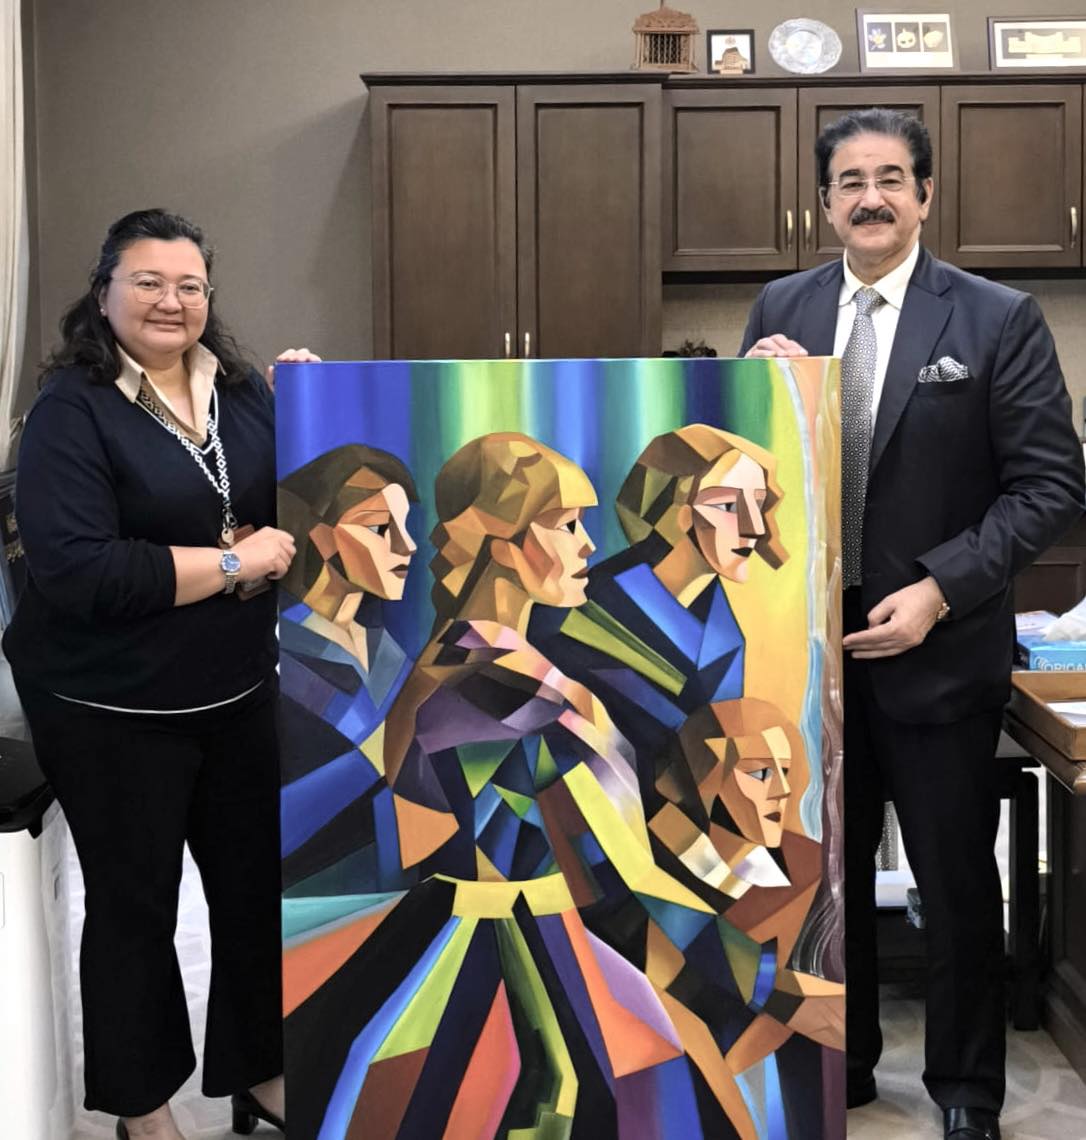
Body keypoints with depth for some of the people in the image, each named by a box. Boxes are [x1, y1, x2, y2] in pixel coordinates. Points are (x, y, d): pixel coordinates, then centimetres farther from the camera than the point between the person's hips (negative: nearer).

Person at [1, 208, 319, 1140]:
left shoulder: (242, 390, 3)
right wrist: (230, 563, -21)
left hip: (240, 689, 5)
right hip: (112, 708, -5)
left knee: (259, 884, 15)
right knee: (134, 903, 10)